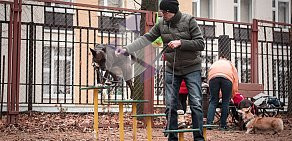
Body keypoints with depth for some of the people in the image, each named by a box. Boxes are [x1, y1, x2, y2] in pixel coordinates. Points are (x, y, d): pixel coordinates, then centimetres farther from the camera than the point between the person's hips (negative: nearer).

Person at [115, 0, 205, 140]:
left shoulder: (189, 21, -12)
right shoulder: (161, 24, -1)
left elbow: (200, 43, -12)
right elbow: (146, 38, -4)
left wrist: (180, 43, -23)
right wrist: (126, 49, -15)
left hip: (192, 68, -4)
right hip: (171, 69, 4)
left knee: (196, 103, -5)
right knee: (170, 105, 3)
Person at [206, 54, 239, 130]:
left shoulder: (214, 64, 41)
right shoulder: (230, 64, 38)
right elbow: (235, 79, 27)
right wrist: (233, 94, 33)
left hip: (213, 76, 1)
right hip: (227, 77, -1)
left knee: (213, 101, 7)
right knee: (225, 101, 8)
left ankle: (209, 123, -5)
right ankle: (223, 125, 8)